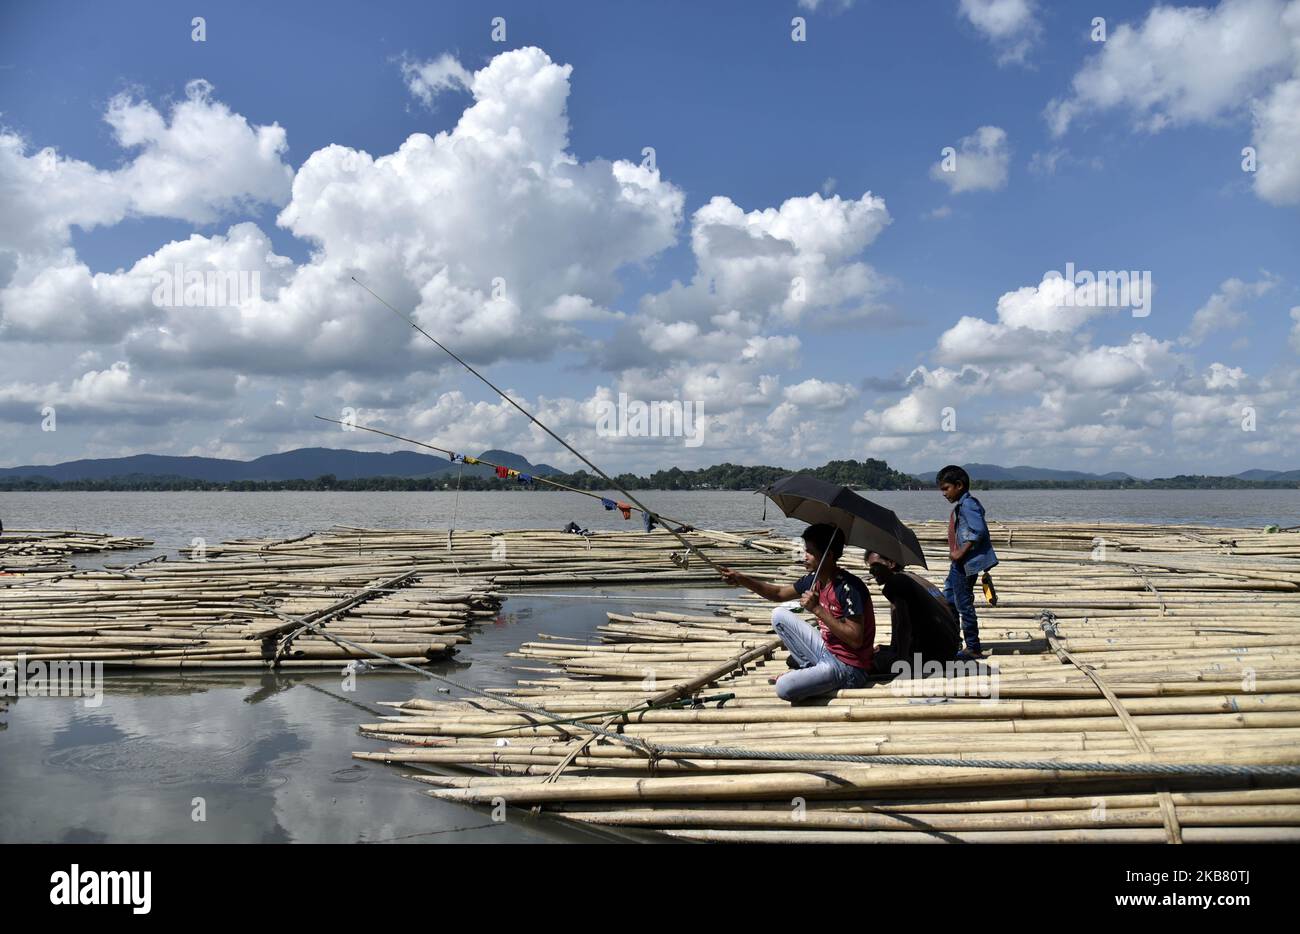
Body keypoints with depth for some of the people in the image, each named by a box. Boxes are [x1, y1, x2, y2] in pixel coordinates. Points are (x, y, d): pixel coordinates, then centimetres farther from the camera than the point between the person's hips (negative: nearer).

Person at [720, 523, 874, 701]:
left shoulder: (850, 587, -24)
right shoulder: (815, 580, 1)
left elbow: (856, 640, -27)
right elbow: (780, 593, 15)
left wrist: (817, 609, -27)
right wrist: (742, 579, 2)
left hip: (848, 668, -8)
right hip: (826, 650, 8)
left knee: (784, 688, -25)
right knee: (779, 615, 9)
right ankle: (806, 667, 11)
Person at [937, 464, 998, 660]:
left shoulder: (967, 504, -17)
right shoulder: (960, 505, 13)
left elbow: (978, 530, -29)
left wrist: (961, 553, -24)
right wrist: (956, 553, 12)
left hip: (966, 563, -11)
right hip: (959, 563, 11)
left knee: (964, 604, -2)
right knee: (949, 601, 18)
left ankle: (973, 648, 7)